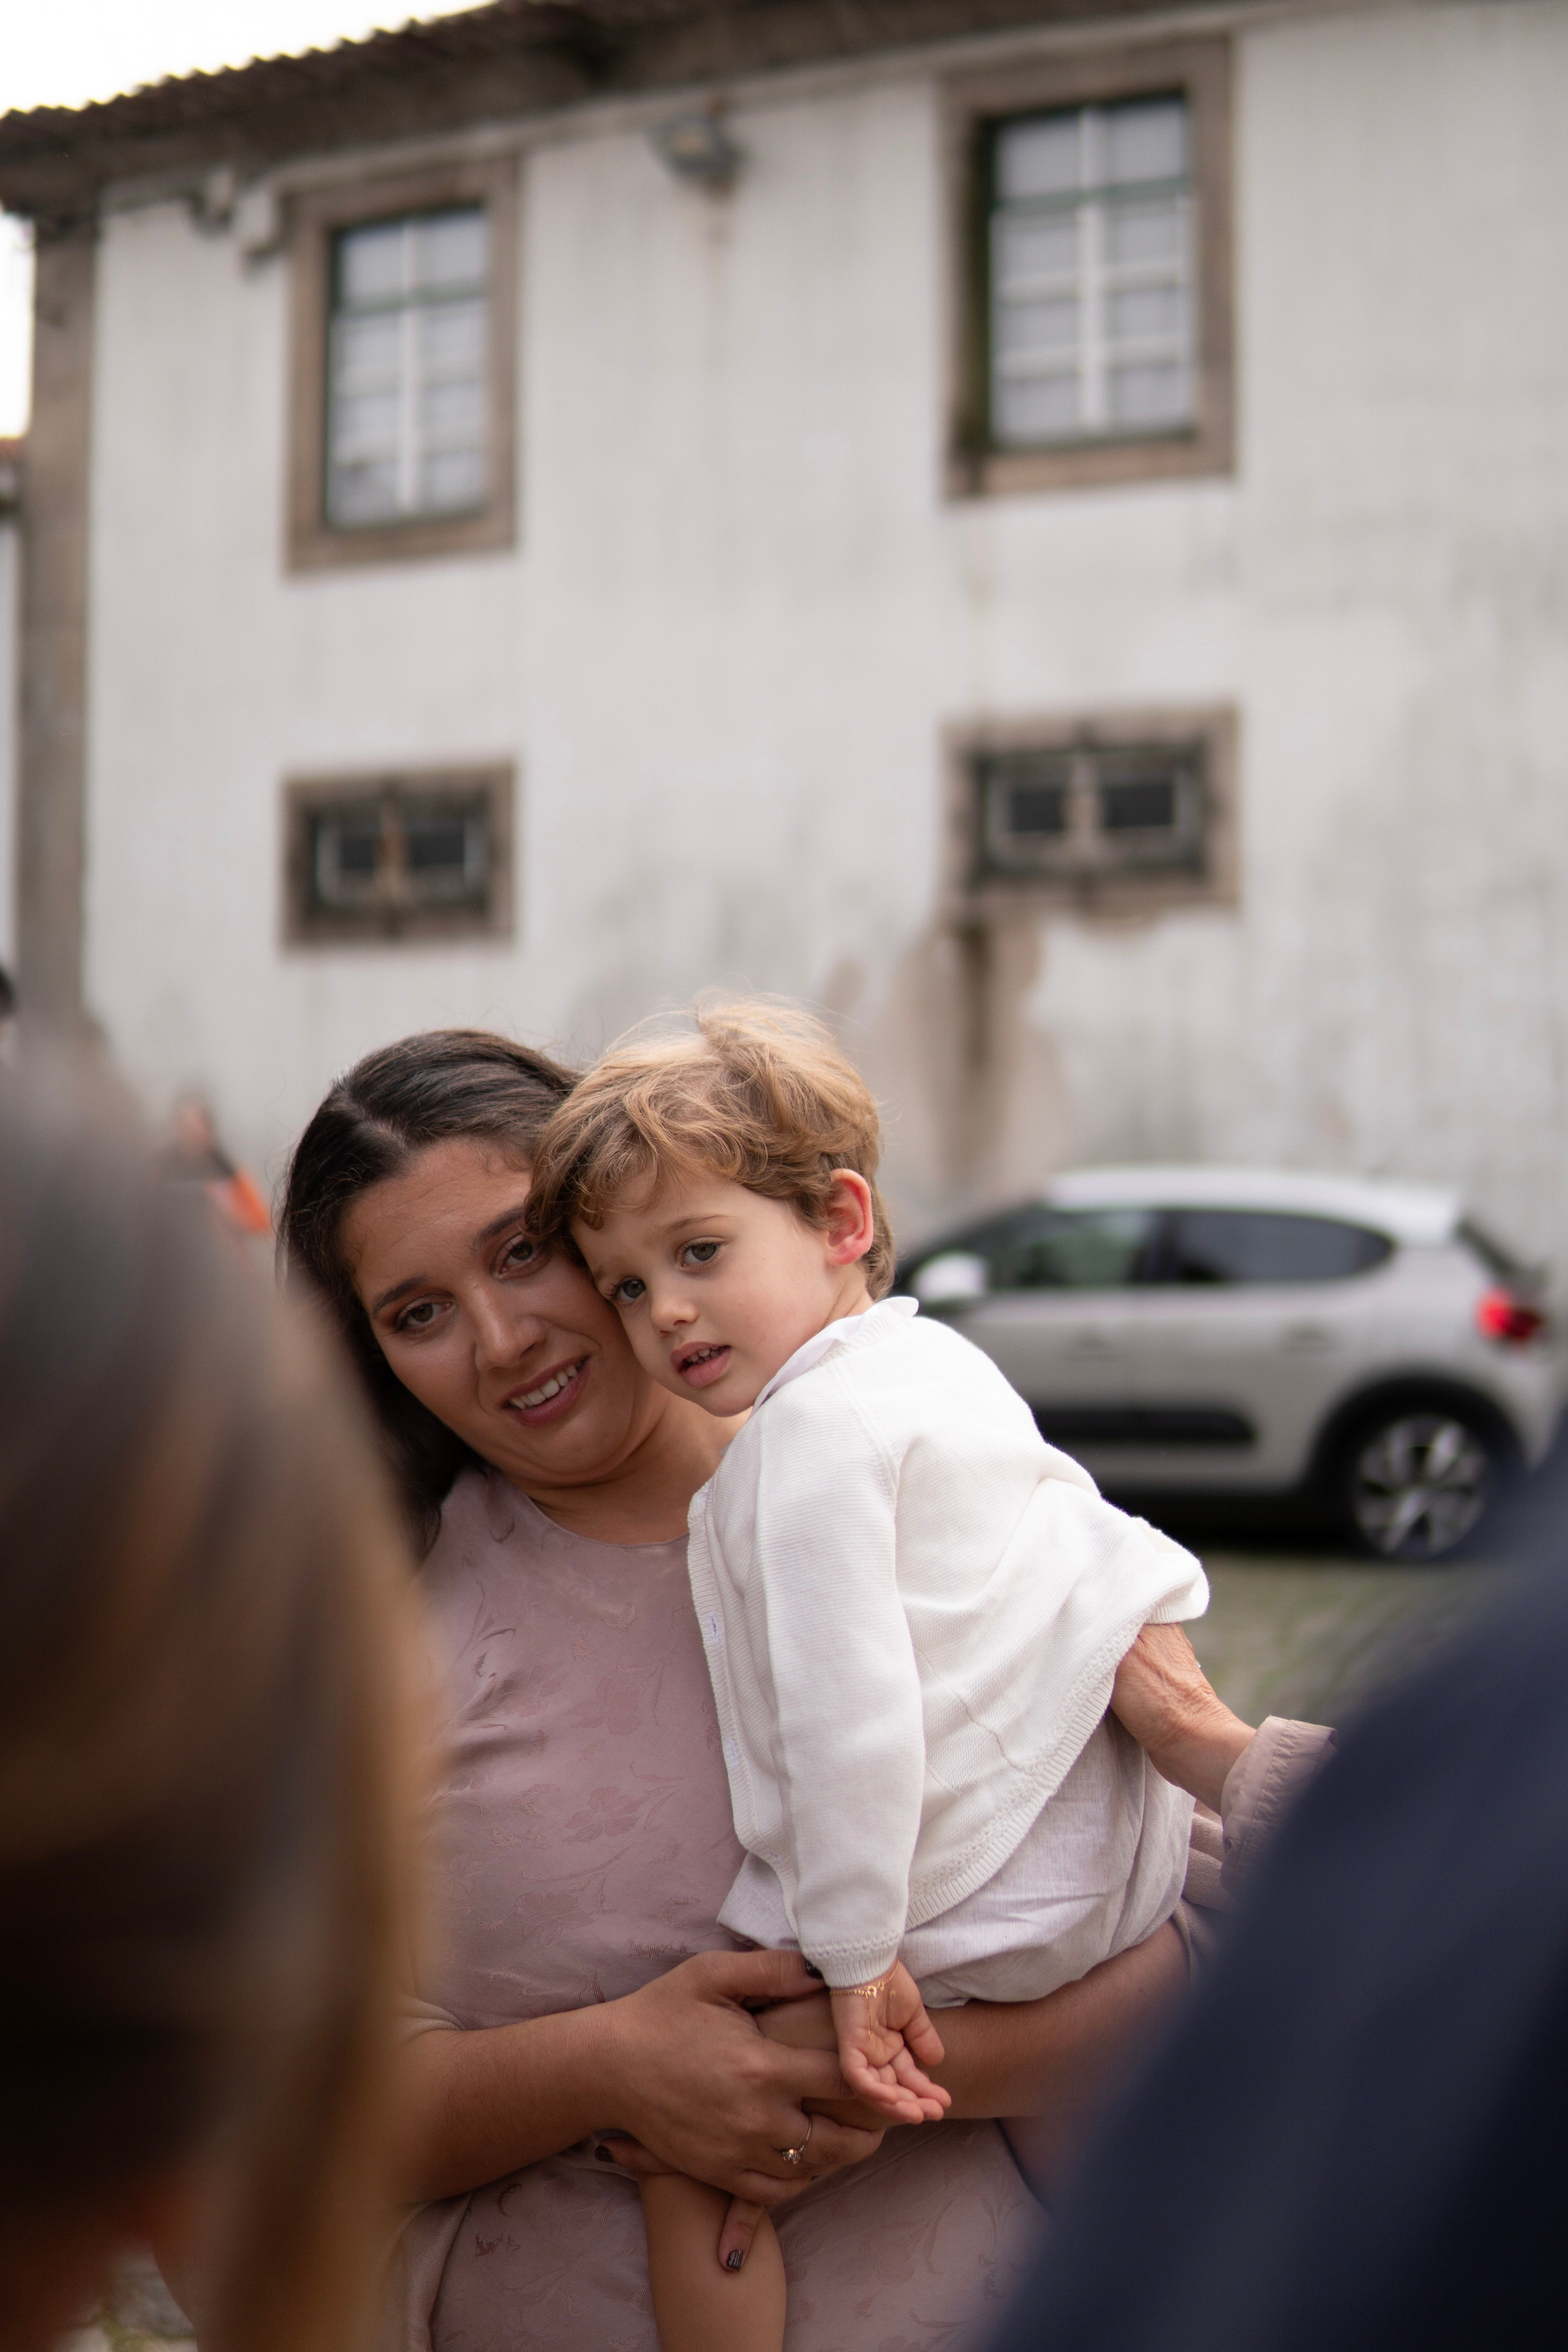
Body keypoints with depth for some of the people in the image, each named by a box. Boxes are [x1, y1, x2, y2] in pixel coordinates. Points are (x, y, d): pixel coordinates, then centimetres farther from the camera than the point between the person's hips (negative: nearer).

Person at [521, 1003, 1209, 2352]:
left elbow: (852, 1720, -25)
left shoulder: (807, 1441, -19)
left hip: (971, 1920, -9)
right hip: (1124, 1856, 9)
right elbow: (1106, 1540, 19)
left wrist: (860, 1959, -21)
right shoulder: (943, 1361, 9)